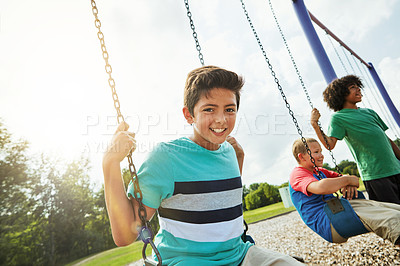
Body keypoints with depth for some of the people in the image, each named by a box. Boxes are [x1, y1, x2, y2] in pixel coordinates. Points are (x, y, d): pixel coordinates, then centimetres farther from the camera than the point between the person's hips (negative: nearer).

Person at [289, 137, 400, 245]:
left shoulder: (320, 171, 22)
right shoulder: (297, 174, -12)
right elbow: (320, 188, -32)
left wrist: (349, 183, -4)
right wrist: (347, 180, -15)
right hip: (325, 223, -10)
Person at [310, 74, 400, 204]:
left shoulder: (369, 112, 15)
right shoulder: (338, 117, -4)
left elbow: (387, 139, 21)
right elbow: (329, 144, -17)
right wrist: (315, 124, -26)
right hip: (374, 175, -6)